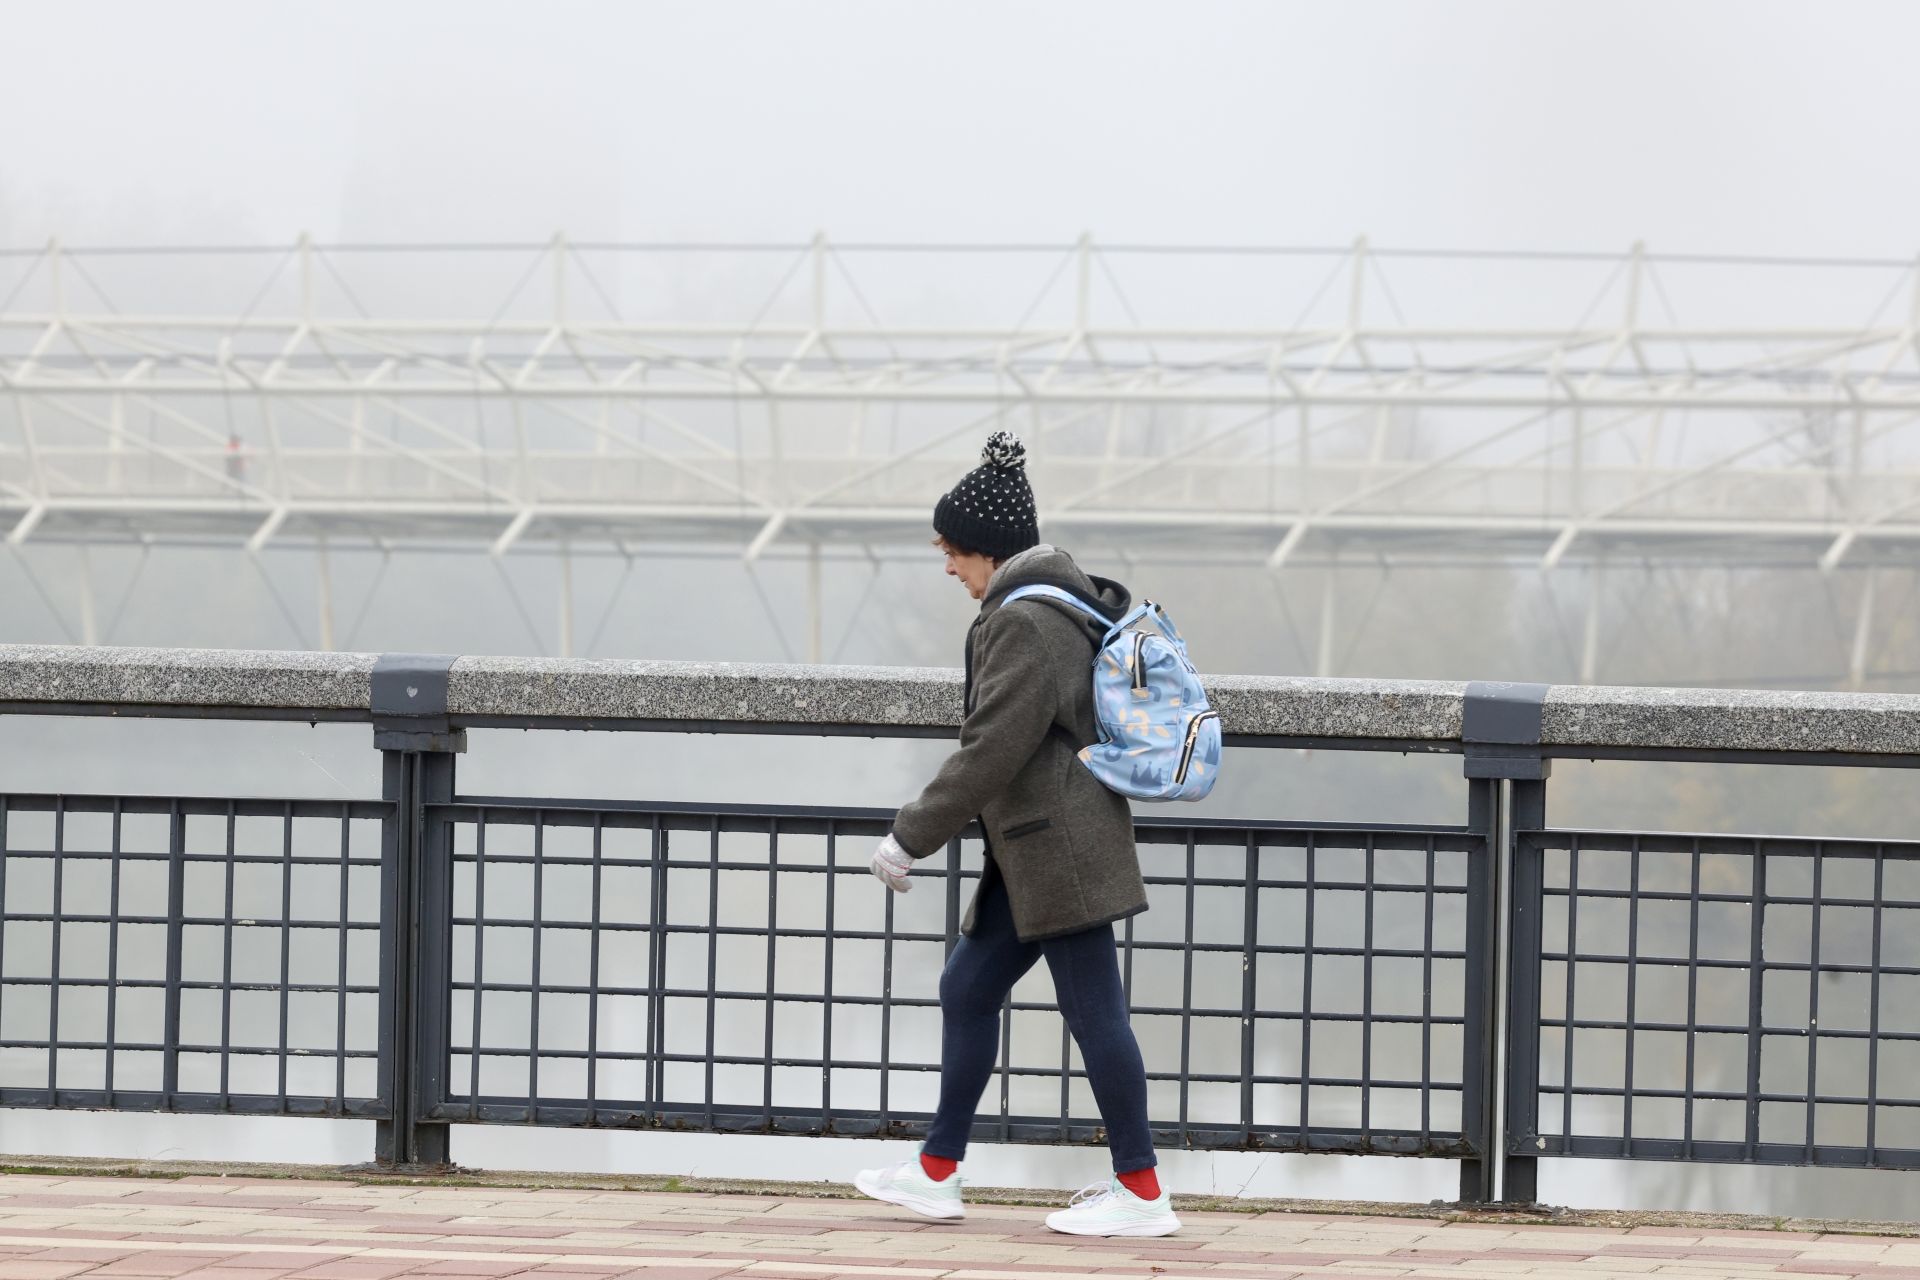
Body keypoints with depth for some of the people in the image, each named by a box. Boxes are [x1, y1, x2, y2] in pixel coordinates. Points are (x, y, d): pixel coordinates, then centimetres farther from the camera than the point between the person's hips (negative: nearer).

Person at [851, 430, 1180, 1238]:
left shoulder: (1024, 624, -18)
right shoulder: (1065, 607, 14)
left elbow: (991, 749, -22)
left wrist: (912, 837, -15)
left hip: (1060, 855, -11)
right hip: (1034, 856, 11)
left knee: (1093, 1012, -5)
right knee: (968, 989, 14)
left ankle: (1141, 1193, 0)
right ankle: (937, 1172, 20)